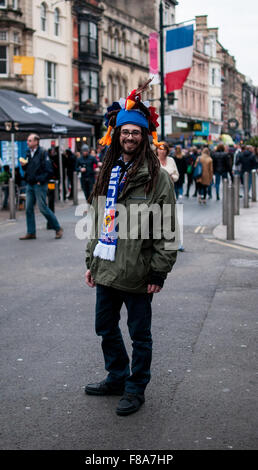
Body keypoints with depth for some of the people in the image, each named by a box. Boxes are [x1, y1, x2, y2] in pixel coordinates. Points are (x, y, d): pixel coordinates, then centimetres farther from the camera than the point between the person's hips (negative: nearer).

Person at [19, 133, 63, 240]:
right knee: (29, 209, 6)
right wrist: (24, 165, 0)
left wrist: (41, 180, -18)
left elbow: (49, 170, -14)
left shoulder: (42, 152, -10)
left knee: (43, 208, -6)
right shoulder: (28, 153, 12)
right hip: (29, 185, 7)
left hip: (39, 185, -7)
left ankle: (58, 228, 7)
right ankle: (31, 233, 12)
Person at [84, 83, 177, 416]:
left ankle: (135, 389, 23)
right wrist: (91, 261, 14)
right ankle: (116, 378, 37)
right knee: (106, 329, 18)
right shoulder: (108, 172, 10)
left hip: (136, 273, -6)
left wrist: (159, 272, -14)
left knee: (140, 335, 7)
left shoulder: (157, 176, -9)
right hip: (106, 269, 7)